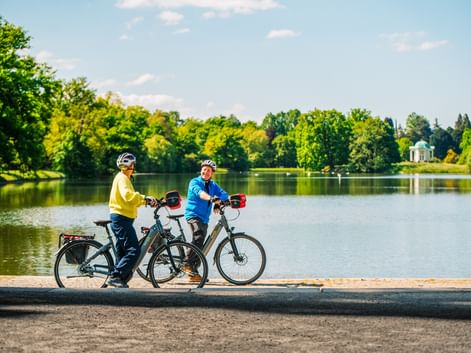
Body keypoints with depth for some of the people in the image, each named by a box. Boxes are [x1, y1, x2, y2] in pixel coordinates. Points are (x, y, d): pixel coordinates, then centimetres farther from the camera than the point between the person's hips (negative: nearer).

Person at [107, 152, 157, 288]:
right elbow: (127, 195, -28)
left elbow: (132, 199, 22)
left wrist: (146, 201, 10)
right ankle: (115, 277, -15)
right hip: (121, 218, -11)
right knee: (134, 251, -15)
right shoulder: (122, 177, -10)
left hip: (122, 219, 11)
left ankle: (119, 281, 16)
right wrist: (145, 198, -33)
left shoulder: (125, 178, 23)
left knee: (123, 252, 13)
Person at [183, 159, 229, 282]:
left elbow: (224, 194, 1)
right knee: (199, 236, -30)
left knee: (200, 244, 6)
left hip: (204, 219, 7)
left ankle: (193, 273, 13)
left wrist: (218, 201, -22)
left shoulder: (213, 185, 15)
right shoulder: (194, 182, -3)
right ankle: (187, 263, -27)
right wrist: (211, 198, -45)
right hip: (193, 214, -7)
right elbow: (200, 192, -25)